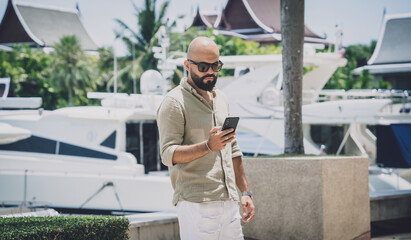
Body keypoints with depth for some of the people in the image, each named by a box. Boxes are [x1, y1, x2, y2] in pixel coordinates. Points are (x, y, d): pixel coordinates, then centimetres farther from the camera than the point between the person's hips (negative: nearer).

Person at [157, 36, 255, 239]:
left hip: (229, 201, 7)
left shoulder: (221, 99, 20)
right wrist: (208, 146, -26)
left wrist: (245, 191, 20)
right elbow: (168, 154, -13)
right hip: (196, 204, -7)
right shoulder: (174, 102, -4)